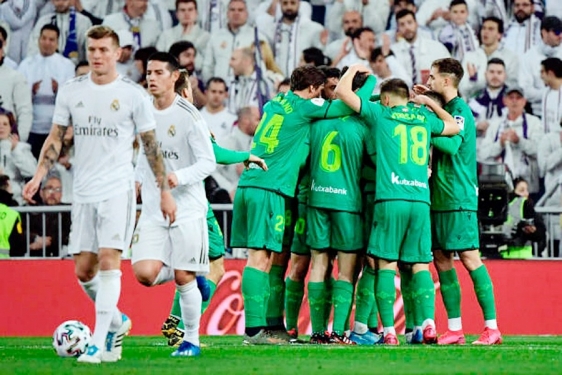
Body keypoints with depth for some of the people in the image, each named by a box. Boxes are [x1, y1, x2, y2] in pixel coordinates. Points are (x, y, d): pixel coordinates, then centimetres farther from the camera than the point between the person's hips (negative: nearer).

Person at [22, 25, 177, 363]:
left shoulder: (133, 95, -2)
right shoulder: (71, 92, 7)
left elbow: (151, 145, 3)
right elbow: (56, 138, 13)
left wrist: (165, 190, 1)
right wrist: (39, 176, 0)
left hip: (118, 190, -4)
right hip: (84, 193, 4)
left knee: (108, 260, -15)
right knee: (83, 270, 5)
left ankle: (99, 342, -15)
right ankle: (117, 321, 29)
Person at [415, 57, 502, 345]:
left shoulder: (460, 109, -10)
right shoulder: (445, 108, 16)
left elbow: (452, 145, -23)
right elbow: (438, 145, 20)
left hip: (459, 198, -9)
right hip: (439, 197, 9)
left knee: (469, 257, -10)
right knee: (441, 260, 6)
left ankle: (492, 327, -9)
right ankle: (454, 329, 9)